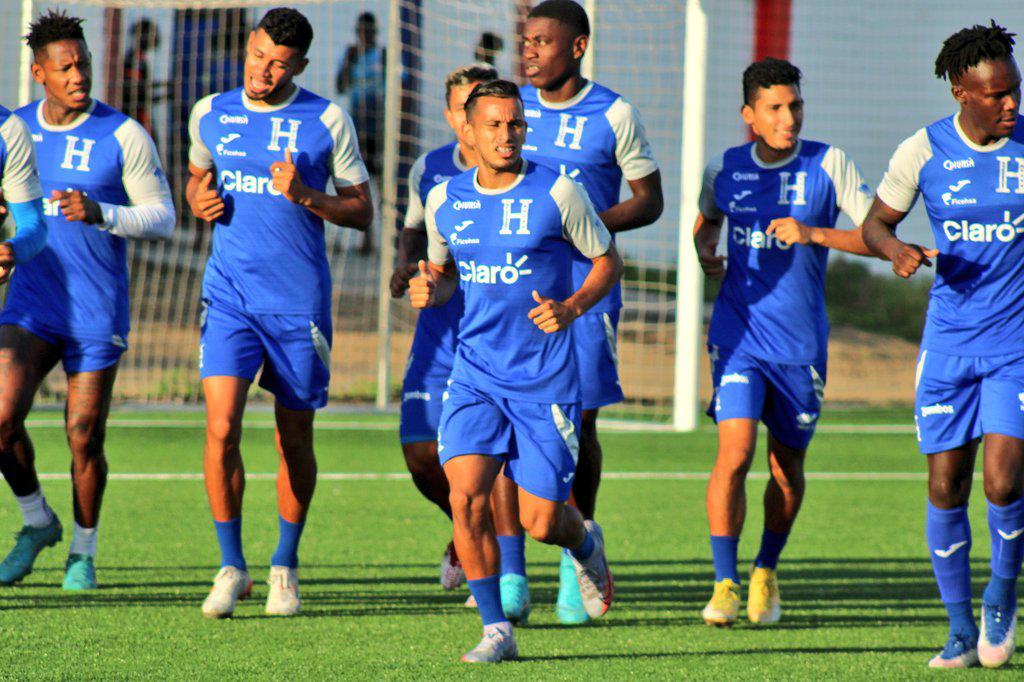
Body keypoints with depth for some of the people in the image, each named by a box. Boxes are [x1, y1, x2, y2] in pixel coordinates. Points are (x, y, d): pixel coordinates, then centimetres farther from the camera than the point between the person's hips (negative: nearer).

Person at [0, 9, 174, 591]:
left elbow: (163, 220, -5)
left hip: (97, 313, -2)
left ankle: (84, 549, 21)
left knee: (85, 438, 0)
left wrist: (98, 213, -21)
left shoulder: (123, 137, -7)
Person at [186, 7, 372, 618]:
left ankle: (285, 566, 25)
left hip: (300, 301, -1)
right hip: (229, 293, 1)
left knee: (295, 440, 6)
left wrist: (305, 196, -16)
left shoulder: (327, 121, -2)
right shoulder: (210, 114, 6)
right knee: (222, 427, -13)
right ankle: (231, 566, 0)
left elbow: (362, 211, 2)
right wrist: (201, 201, 0)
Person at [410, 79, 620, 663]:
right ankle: (497, 630, -5)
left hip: (546, 378, -3)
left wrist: (571, 308, -13)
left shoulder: (558, 193, -6)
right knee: (466, 494, -17)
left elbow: (608, 261, 5)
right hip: (476, 376, 3)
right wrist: (429, 289, -3)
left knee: (540, 521, -2)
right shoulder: (445, 200, 5)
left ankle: (585, 545, 36)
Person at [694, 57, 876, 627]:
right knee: (735, 455, -15)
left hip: (803, 341, 0)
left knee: (787, 463, 11)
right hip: (739, 335, 0)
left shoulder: (829, 164, -5)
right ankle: (726, 583, -9)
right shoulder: (725, 169, 3)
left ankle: (767, 573, 34)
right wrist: (706, 250, 4)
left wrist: (812, 234, -21)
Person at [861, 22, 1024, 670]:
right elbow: (876, 221, 8)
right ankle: (961, 628, 18)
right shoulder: (924, 151, -2)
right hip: (949, 342, 1)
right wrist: (894, 247, -14)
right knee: (946, 488, 1)